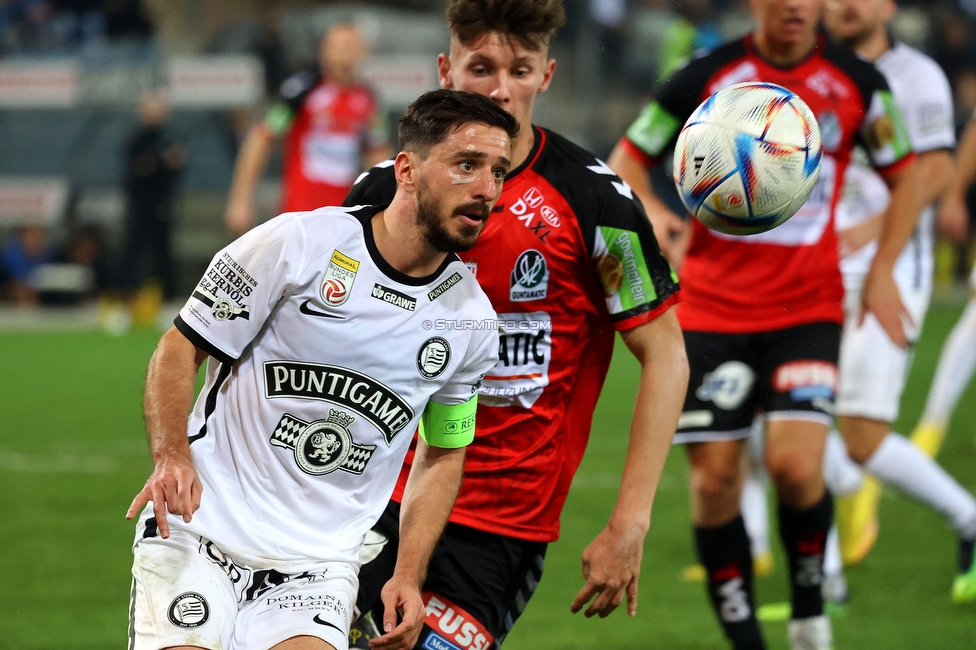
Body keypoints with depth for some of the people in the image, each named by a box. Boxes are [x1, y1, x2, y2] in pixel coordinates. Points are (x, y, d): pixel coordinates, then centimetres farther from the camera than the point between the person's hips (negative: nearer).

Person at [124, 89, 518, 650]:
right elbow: (180, 349, -2)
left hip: (319, 564, 3)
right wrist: (171, 456, -19)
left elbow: (443, 454, 17)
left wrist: (409, 577, 5)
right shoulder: (298, 242, -8)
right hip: (201, 528, -3)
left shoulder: (472, 322, 4)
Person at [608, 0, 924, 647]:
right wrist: (650, 211, -14)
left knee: (797, 465, -17)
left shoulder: (858, 84, 0)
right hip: (713, 310, 0)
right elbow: (626, 161, 7)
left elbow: (905, 176, 13)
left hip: (810, 308, 0)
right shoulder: (706, 79, -3)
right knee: (715, 477, -4)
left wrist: (882, 271, 1)